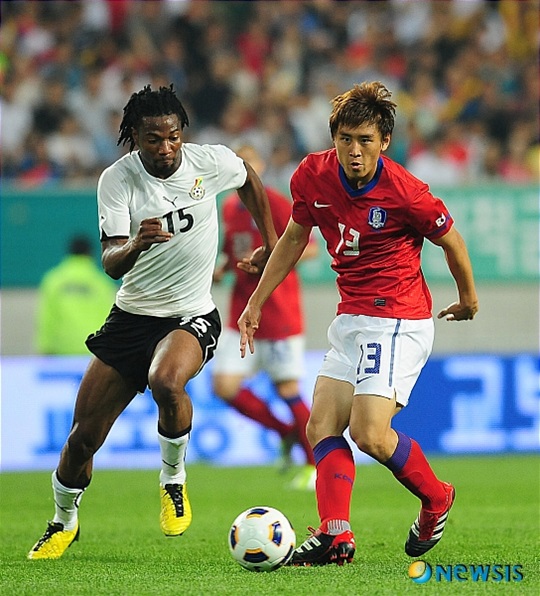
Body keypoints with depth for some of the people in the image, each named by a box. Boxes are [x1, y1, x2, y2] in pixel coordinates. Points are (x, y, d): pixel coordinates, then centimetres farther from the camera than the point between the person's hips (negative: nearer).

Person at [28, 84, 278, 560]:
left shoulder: (210, 163, -10)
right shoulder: (117, 180, -13)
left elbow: (249, 180, 16)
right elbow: (111, 263, -22)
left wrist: (271, 245, 15)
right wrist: (136, 243, -43)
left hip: (192, 317, -1)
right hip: (131, 317, 1)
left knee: (166, 381, -36)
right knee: (83, 438, 2)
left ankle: (174, 480, -10)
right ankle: (64, 522, 30)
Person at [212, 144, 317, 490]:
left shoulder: (276, 204, -10)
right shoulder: (230, 207, 11)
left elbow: (310, 248, -12)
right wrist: (222, 269, 5)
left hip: (279, 313, -6)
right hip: (243, 314, 7)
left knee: (288, 389, -4)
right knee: (225, 386, -5)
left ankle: (315, 465, 11)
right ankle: (287, 434, 15)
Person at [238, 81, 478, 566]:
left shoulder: (405, 193, -19)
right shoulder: (313, 176, -3)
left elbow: (450, 239, -2)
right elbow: (294, 239, 15)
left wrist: (469, 299, 13)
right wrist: (256, 302, 16)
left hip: (400, 321, -7)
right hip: (351, 320, 7)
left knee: (370, 434, -16)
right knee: (322, 426, -2)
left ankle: (436, 499, 10)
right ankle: (336, 535, -5)